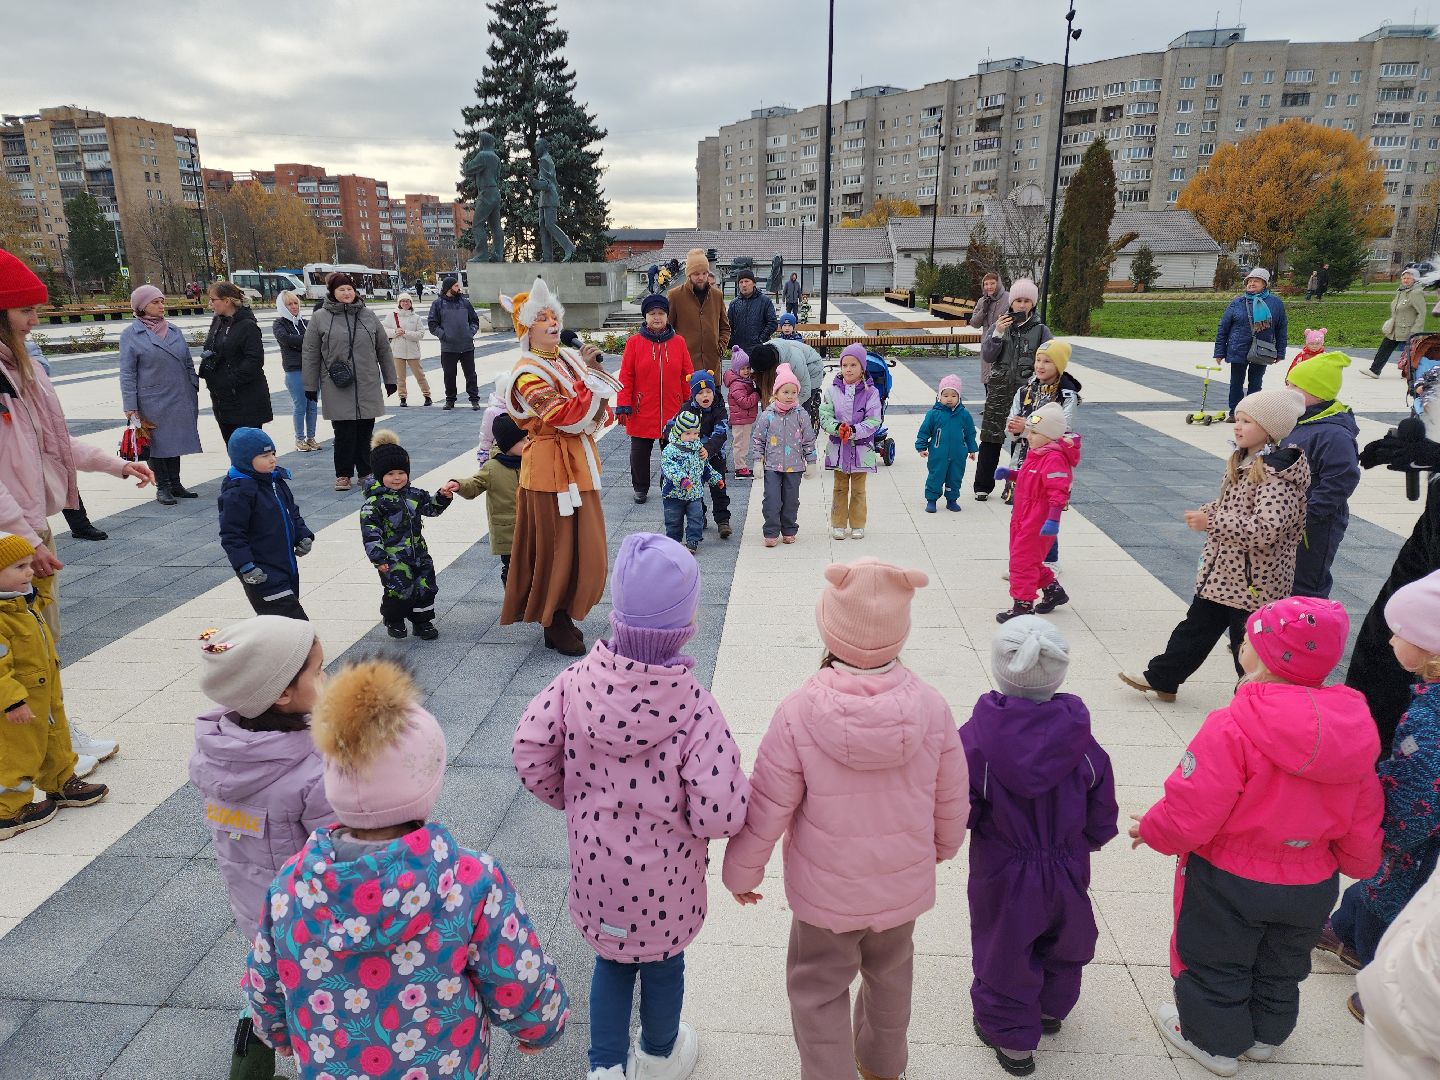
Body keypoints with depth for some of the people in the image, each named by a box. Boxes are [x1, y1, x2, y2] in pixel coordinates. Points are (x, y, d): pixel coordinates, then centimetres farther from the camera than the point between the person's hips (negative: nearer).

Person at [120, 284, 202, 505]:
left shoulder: (174, 331, 9)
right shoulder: (130, 335, -4)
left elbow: (189, 363, 15)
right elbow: (127, 374, -6)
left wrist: (194, 393, 9)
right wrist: (131, 408, -10)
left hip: (179, 400, 4)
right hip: (153, 402, -4)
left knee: (176, 441, 13)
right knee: (157, 443, 5)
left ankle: (175, 483, 24)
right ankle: (162, 487, 16)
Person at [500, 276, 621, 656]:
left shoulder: (570, 358, 9)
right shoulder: (528, 374, -15)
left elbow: (596, 411, 15)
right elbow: (566, 417, -25)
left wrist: (599, 414, -8)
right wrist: (589, 374, -23)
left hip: (579, 464, 8)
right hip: (551, 468, -8)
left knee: (584, 545, 15)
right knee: (558, 548, 2)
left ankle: (562, 616, 32)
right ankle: (556, 625, 18)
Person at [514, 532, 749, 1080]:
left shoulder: (580, 678, -18)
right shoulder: (693, 704, -29)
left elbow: (529, 751, -12)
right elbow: (720, 813, -30)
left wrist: (568, 796, 6)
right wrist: (740, 787, -7)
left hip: (596, 860, 2)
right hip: (665, 872, -2)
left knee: (611, 959, 27)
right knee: (663, 960, 26)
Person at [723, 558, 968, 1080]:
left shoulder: (798, 713, -28)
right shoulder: (930, 707, -20)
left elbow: (765, 809, -18)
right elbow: (951, 801, -5)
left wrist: (740, 872, 1)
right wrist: (944, 846, 17)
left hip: (826, 892, -3)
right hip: (905, 884, 4)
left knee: (819, 991, 20)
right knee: (891, 976, 29)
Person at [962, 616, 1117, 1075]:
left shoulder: (975, 738, -27)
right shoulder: (1081, 741, -19)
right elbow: (1102, 821, -6)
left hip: (1002, 877, -3)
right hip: (1067, 873, 3)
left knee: (1005, 951, 20)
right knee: (1064, 945, 30)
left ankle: (1010, 1037, 37)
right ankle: (1051, 1010, 53)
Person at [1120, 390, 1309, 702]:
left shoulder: (1277, 473, -22)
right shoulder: (1242, 461, 6)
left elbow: (1265, 529, -31)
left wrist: (1211, 521, -28)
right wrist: (1206, 513, 2)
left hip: (1255, 580, -9)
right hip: (1222, 570, 9)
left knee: (1248, 642, 6)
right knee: (1197, 625, 18)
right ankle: (1161, 678, 30)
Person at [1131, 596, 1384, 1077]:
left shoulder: (1232, 728, -32)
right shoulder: (1353, 728, -12)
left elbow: (1190, 811, -28)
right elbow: (1363, 818, 0)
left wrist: (1151, 830, -7)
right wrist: (1358, 863, 19)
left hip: (1228, 880, -6)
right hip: (1313, 887, 6)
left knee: (1214, 963, 21)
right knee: (1282, 967, 30)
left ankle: (1214, 1041, 40)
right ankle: (1265, 1035, 52)